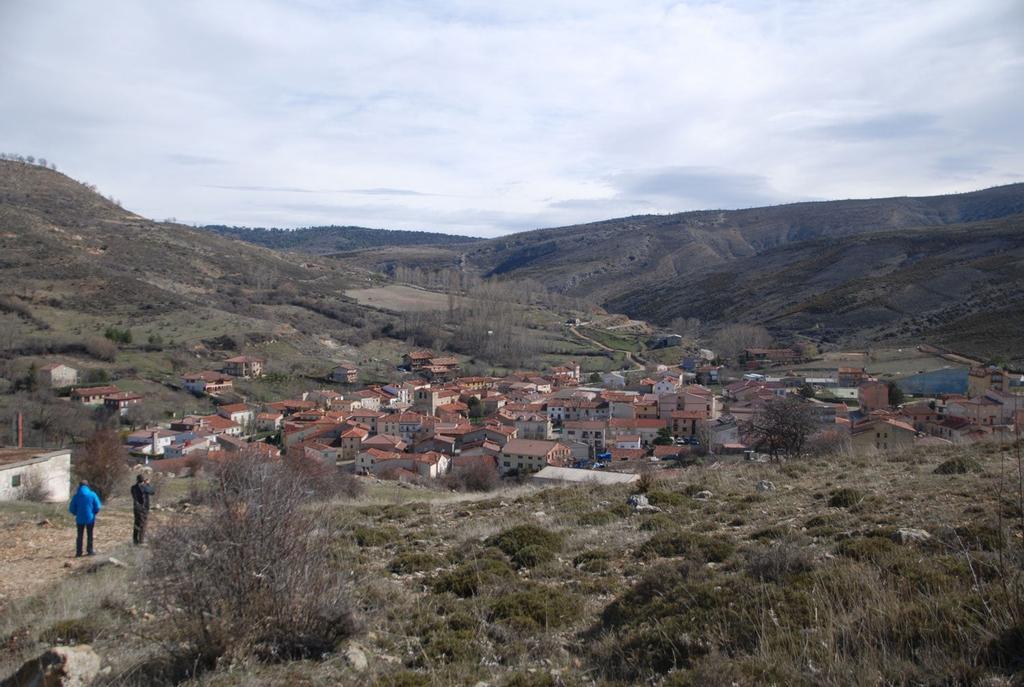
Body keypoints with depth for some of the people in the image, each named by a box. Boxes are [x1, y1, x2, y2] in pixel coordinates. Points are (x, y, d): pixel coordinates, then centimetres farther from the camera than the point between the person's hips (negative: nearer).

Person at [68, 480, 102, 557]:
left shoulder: (76, 496, -4)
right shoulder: (92, 495, -7)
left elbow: (71, 509, -3)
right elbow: (97, 507, -7)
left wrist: (77, 514, 16)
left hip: (80, 519, 1)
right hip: (90, 518, -1)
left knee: (80, 535, 11)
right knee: (90, 534, 12)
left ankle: (79, 552, 10)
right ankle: (90, 550, 15)